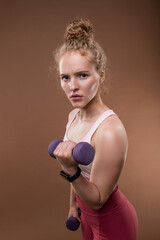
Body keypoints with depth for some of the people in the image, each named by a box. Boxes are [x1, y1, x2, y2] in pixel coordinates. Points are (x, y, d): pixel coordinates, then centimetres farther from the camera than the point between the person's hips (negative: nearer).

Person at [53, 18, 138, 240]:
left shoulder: (110, 131, -32)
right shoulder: (74, 116, -8)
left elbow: (98, 201, -25)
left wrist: (70, 169, -40)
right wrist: (73, 205, 17)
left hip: (112, 222, -6)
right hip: (88, 214, 7)